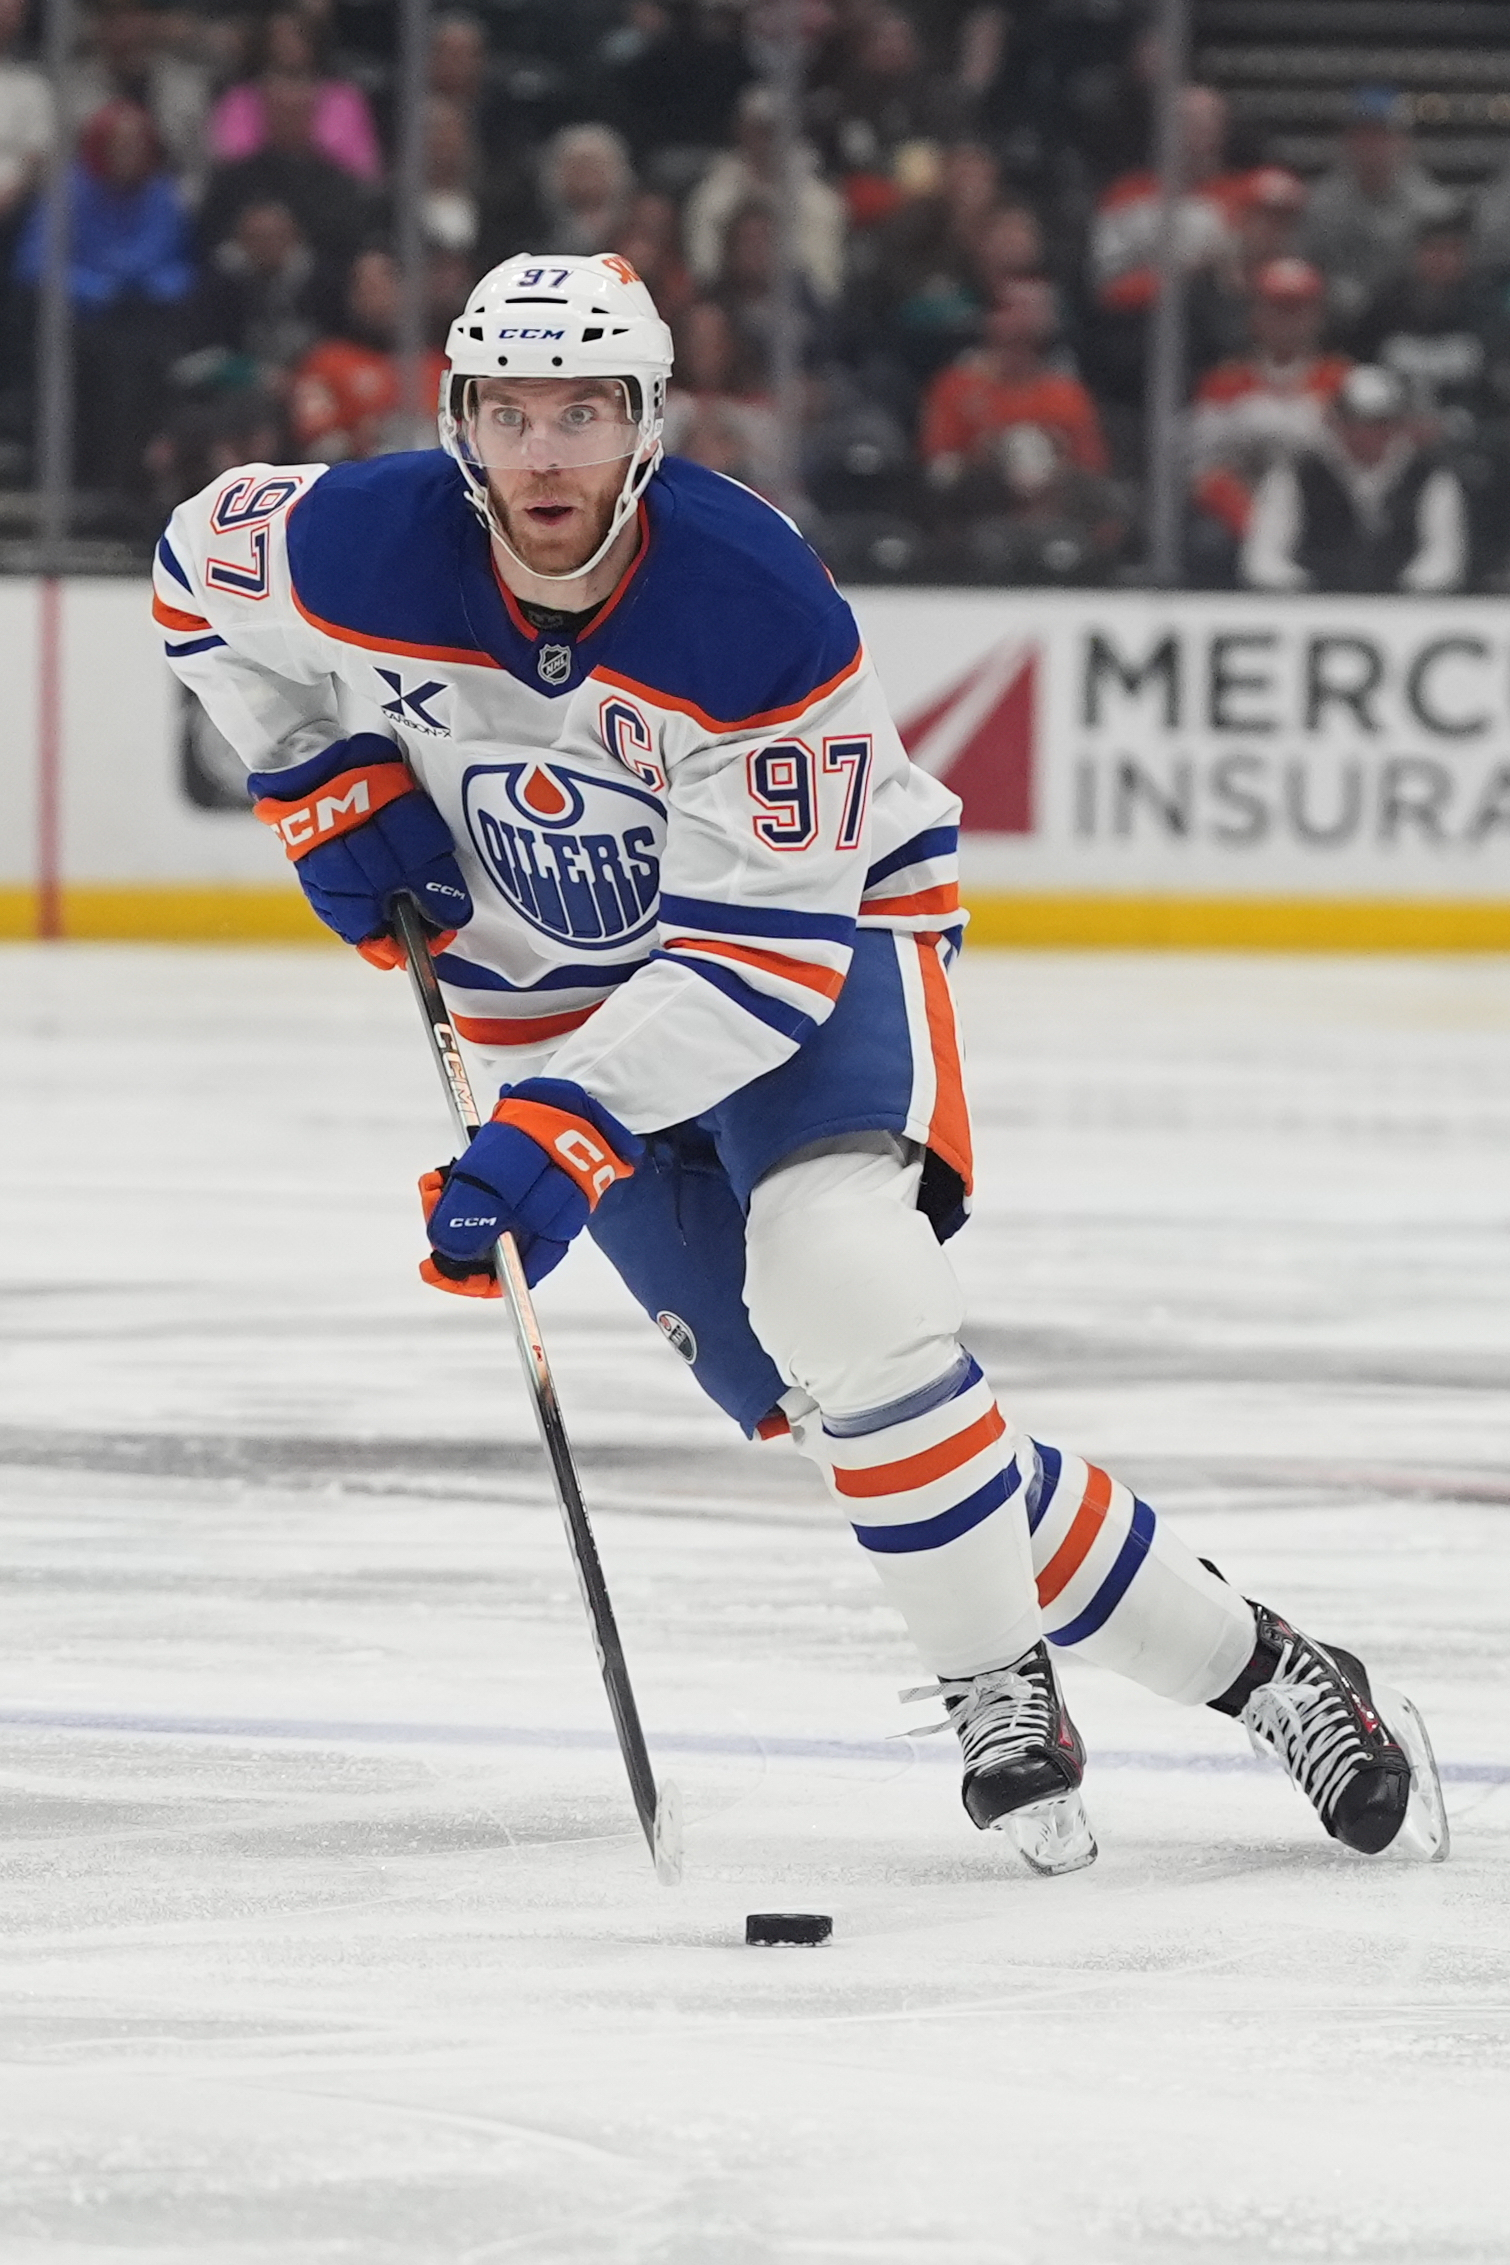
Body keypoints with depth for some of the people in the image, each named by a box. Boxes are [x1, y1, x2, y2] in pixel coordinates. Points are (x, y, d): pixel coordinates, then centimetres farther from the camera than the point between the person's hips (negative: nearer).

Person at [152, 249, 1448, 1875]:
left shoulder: (761, 612, -29)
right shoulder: (366, 551, -19)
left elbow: (767, 947, -28)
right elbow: (198, 572, 6)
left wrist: (563, 1136, -35)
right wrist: (323, 780, -3)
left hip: (820, 933, -4)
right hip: (555, 994, 4)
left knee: (842, 1288, -33)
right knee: (814, 1391, -4)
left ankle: (1000, 1690, -15)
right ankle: (1237, 1663, 7)